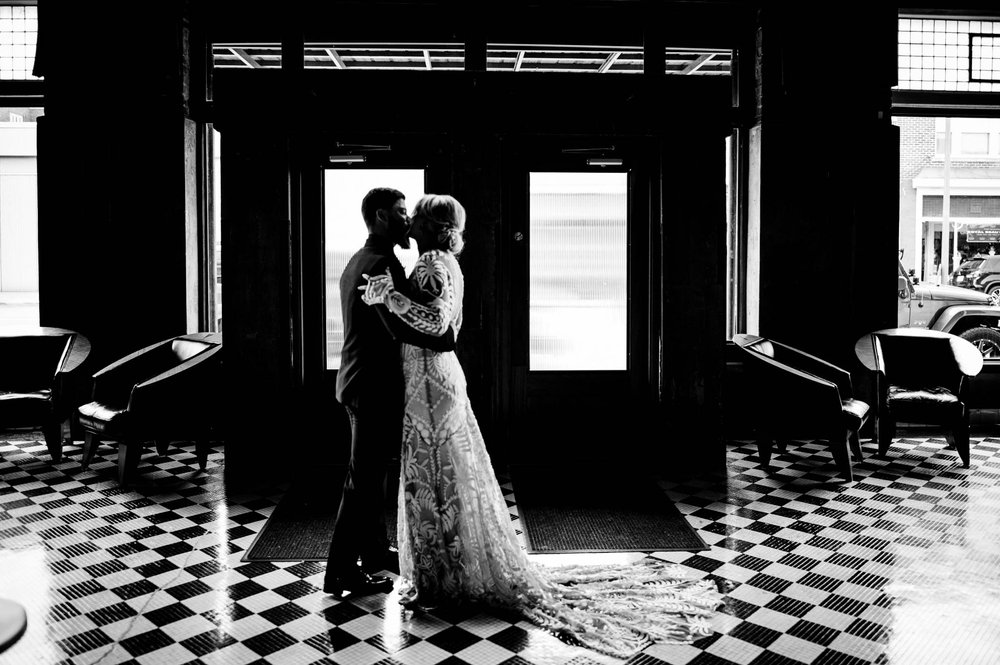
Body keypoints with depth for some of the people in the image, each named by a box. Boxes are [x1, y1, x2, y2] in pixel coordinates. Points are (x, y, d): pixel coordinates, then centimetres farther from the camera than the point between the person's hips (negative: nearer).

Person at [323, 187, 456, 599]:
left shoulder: (358, 261, 14)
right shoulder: (382, 263, -19)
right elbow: (402, 328, -29)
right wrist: (448, 339, -17)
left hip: (359, 382, 10)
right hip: (375, 386, -10)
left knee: (372, 472, 19)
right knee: (364, 479, -2)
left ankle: (374, 552, 33)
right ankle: (341, 572, 7)